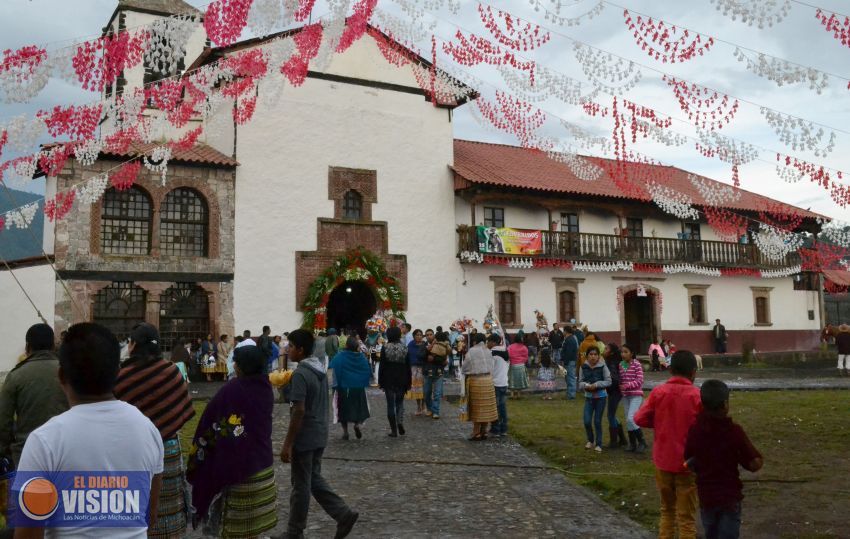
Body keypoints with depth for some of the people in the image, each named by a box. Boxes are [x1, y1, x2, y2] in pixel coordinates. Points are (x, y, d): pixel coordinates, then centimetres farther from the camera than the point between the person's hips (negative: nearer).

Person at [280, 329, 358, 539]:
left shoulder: (300, 374, -20)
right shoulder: (321, 369, 8)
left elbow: (298, 411, -23)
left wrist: (287, 444, -19)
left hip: (304, 438, -8)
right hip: (319, 435, 8)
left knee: (301, 485, 5)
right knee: (314, 479, 19)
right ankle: (344, 514, 13)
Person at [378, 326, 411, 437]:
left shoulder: (385, 349, -8)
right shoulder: (405, 349, 0)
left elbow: (382, 367, -7)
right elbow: (408, 367, 2)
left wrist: (380, 382, 1)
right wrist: (408, 383, 9)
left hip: (388, 381, -2)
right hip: (401, 381, 2)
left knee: (390, 404, 5)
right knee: (400, 402, 17)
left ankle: (394, 430, 5)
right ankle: (400, 422, -8)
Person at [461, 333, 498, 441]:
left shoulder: (472, 351, -7)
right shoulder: (488, 351, 6)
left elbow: (464, 367, -1)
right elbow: (491, 367, 5)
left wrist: (469, 372, 18)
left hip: (476, 380, -5)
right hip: (488, 380, 5)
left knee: (477, 408, 1)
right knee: (486, 408, 9)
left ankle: (476, 433, 4)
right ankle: (483, 432, 15)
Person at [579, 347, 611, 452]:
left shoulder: (602, 366, -9)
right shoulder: (584, 367, -2)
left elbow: (608, 381, -8)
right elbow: (581, 382, 4)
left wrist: (596, 385, -19)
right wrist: (585, 385, -17)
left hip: (600, 396, -2)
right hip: (588, 396, 2)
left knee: (597, 421, 3)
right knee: (587, 421, -3)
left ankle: (598, 444, 20)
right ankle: (590, 440, 24)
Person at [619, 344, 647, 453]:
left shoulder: (636, 364, -9)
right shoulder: (620, 365, 7)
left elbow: (640, 381, -13)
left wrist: (627, 385, -22)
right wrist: (620, 387, -1)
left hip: (636, 395, -6)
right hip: (625, 395, 6)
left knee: (631, 419, -16)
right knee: (628, 421, 8)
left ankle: (642, 442, 0)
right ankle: (632, 444, 19)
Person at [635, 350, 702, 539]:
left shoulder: (658, 392, -5)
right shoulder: (697, 396, -11)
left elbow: (639, 419, -6)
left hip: (663, 460, 3)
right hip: (687, 463, -3)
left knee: (667, 510, 21)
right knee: (686, 517, 7)